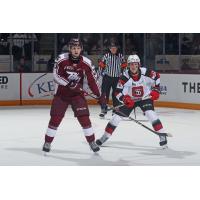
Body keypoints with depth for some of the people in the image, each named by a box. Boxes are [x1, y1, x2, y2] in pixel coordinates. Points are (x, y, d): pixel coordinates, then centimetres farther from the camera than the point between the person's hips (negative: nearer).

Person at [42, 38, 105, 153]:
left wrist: (99, 96, -5)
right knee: (55, 118, -2)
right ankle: (47, 142, 12)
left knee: (84, 117, -9)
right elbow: (56, 76, -13)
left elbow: (91, 80, -3)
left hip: (77, 94, 1)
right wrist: (68, 83, -26)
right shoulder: (62, 59, -14)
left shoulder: (86, 63, -9)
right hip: (62, 93, -1)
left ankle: (92, 142, 4)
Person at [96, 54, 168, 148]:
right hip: (130, 100, 1)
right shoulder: (125, 77, -22)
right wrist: (125, 99, -34)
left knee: (151, 114, -24)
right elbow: (118, 92, -17)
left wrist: (156, 90, -6)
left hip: (145, 98, -1)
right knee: (116, 117, -3)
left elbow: (156, 77, 0)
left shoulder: (146, 72, -21)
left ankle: (162, 136, -14)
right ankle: (104, 137, 13)